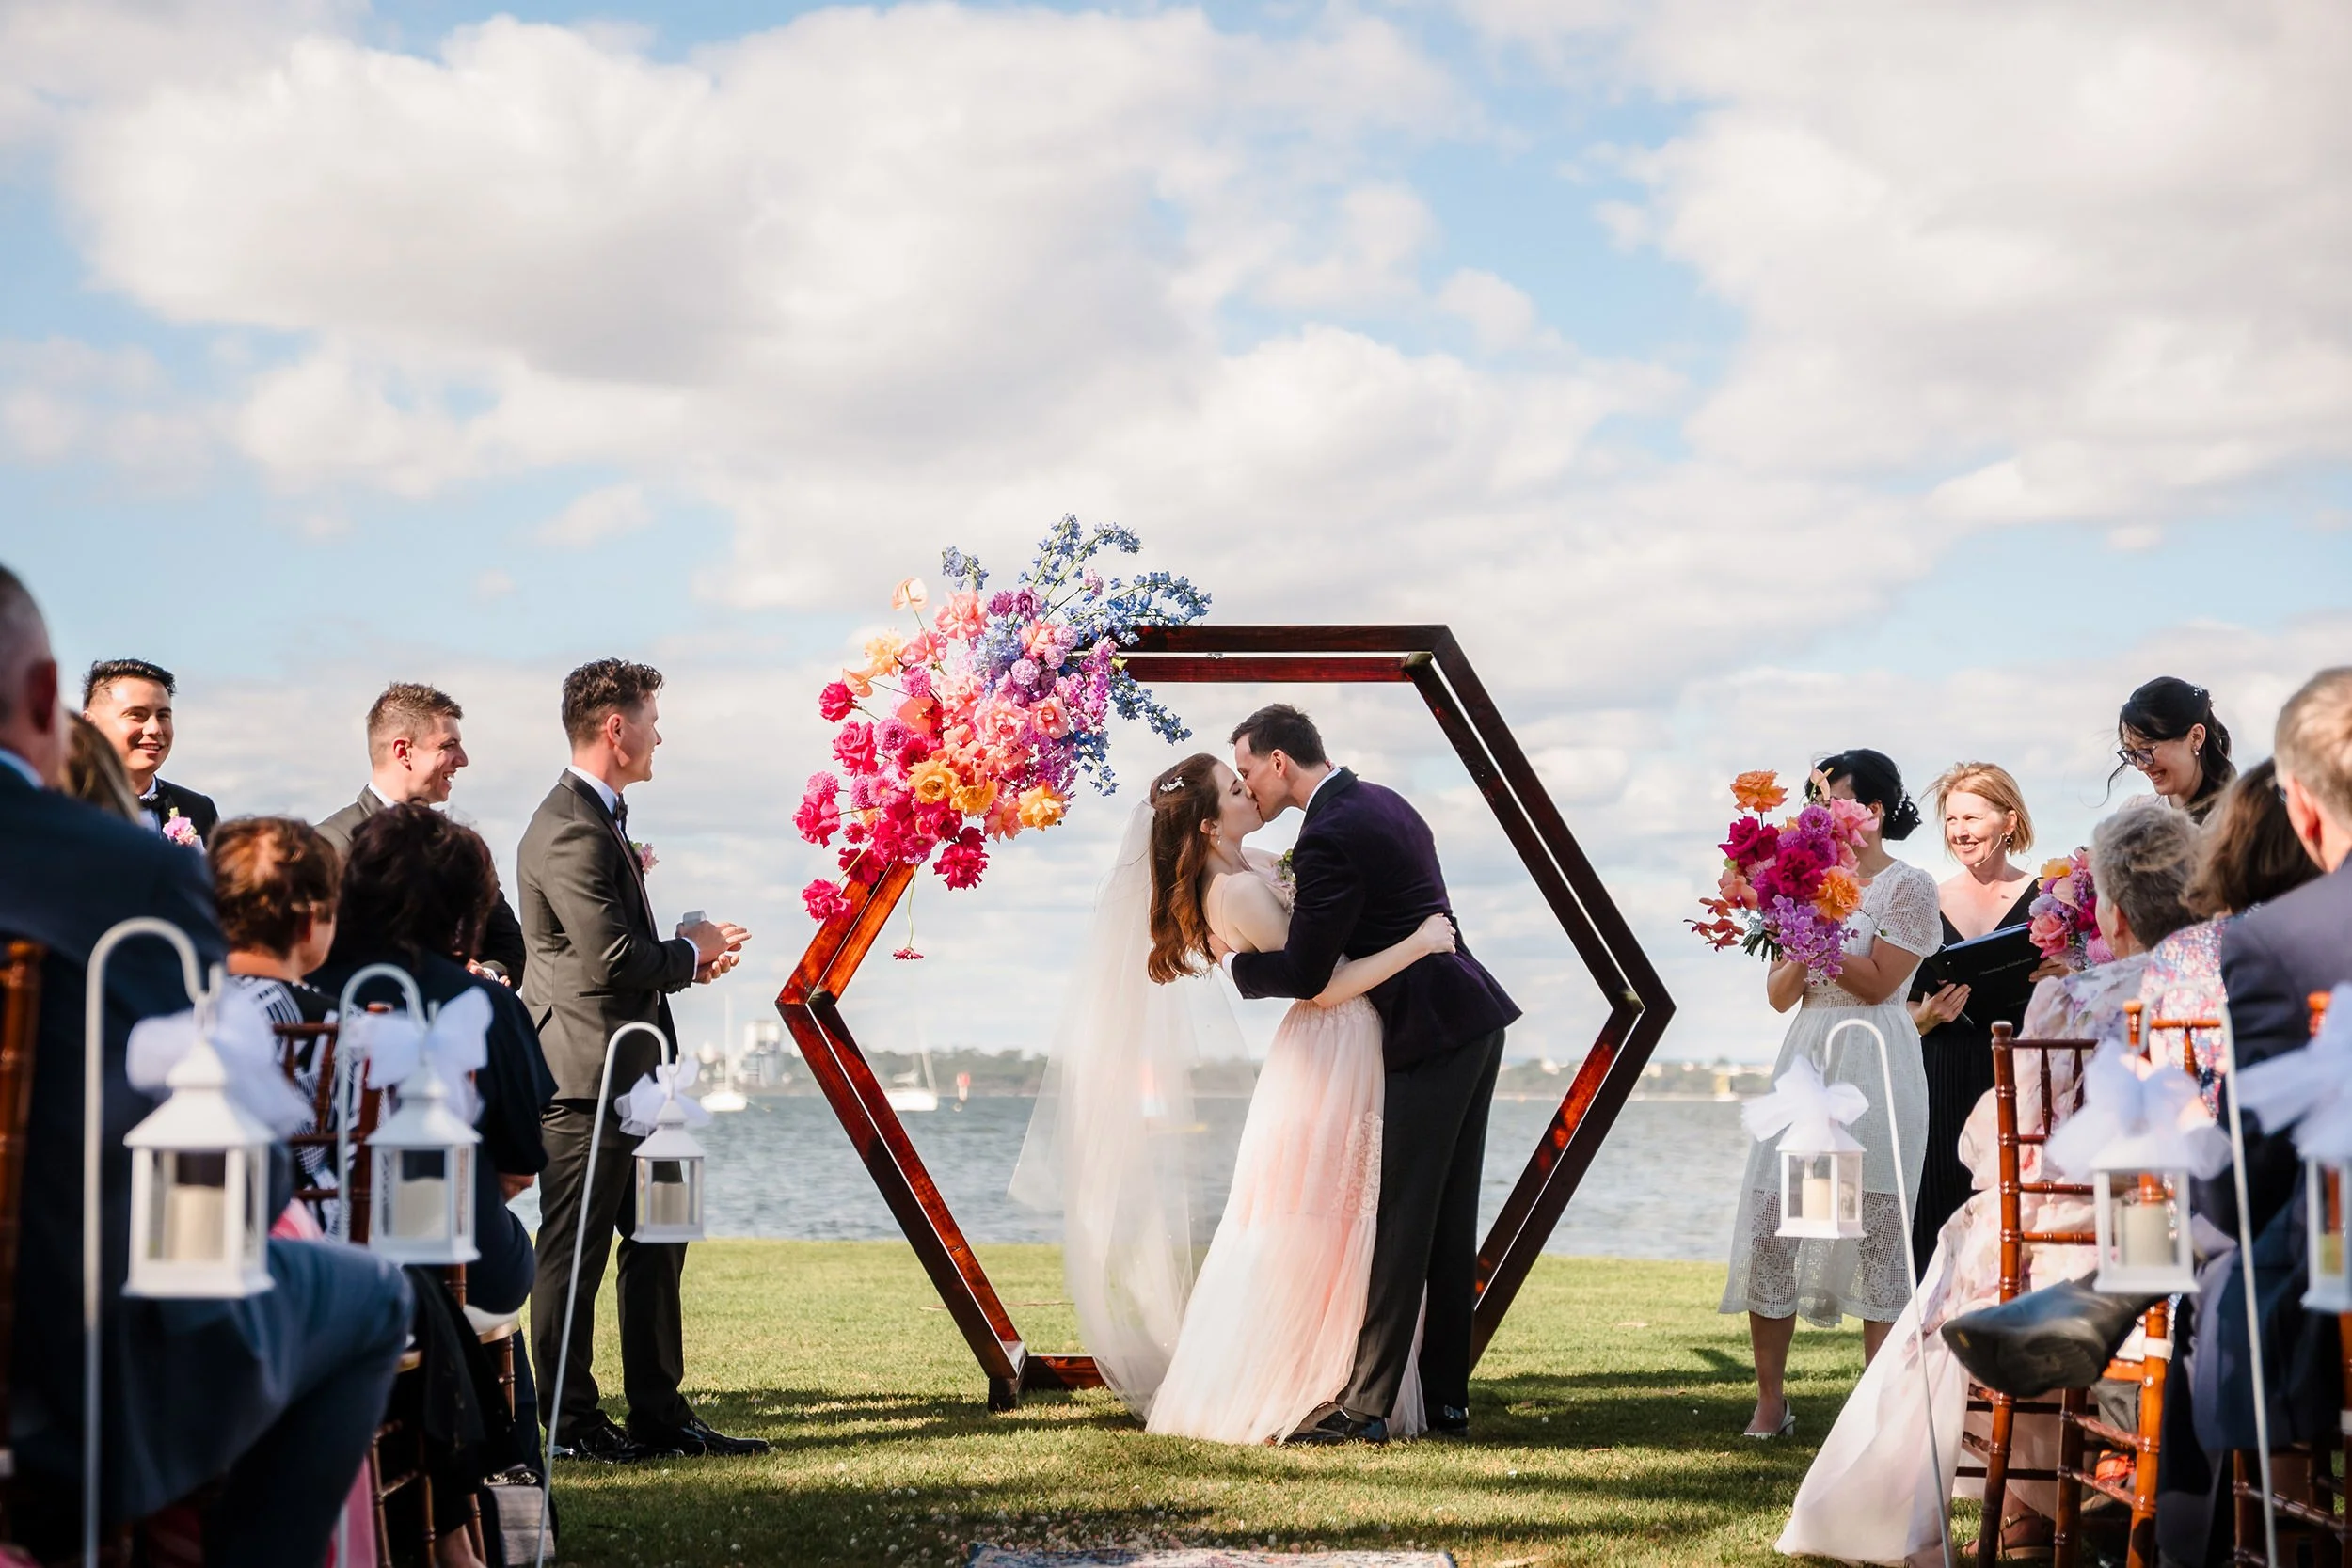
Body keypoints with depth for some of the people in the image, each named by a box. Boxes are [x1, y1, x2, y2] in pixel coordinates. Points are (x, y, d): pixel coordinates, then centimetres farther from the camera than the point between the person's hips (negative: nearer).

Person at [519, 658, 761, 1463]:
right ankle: (569, 1422, 8)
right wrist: (693, 951, -6)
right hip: (585, 1072, -11)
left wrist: (686, 954, 7)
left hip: (627, 1073, 11)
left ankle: (660, 1413, 19)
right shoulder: (571, 830, -19)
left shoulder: (601, 818, 16)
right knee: (575, 1252, -1)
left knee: (656, 1244, 13)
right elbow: (612, 958, -23)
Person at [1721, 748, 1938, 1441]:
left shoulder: (1908, 886, 0)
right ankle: (1770, 1402, 5)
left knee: (1874, 1231, -5)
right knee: (1765, 1228, -2)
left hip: (1873, 1069, -6)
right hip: (1804, 1060, 6)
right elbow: (1779, 995, 12)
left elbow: (1878, 981, -10)